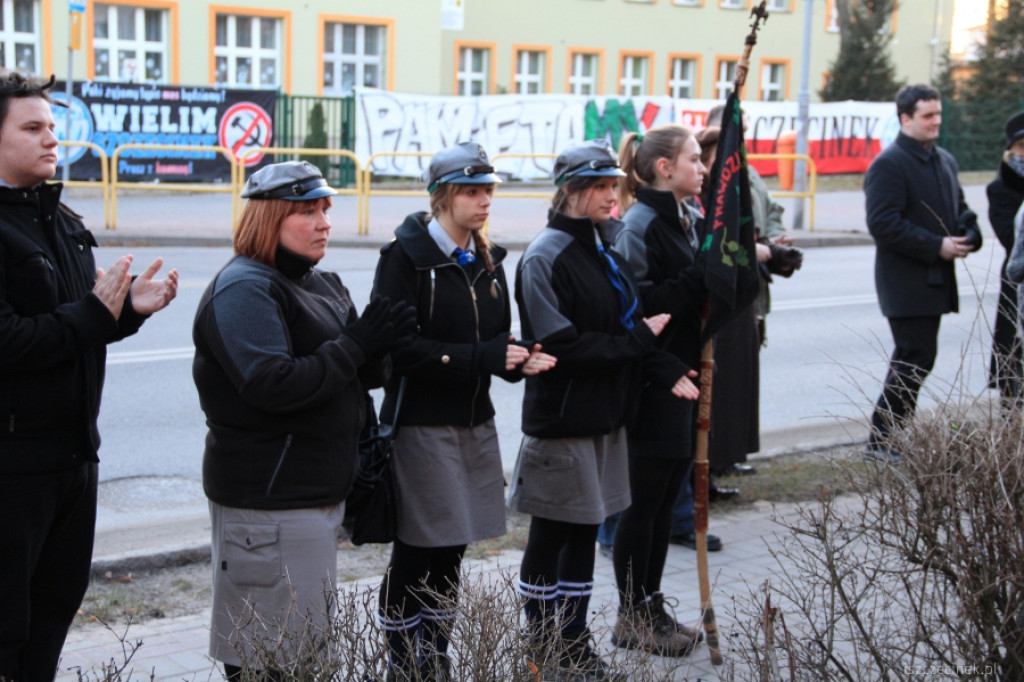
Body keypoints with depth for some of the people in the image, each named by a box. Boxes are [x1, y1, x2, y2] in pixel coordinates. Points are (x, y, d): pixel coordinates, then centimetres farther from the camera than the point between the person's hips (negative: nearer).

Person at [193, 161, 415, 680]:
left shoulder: (320, 283, 15)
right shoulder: (245, 289, -14)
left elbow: (360, 377, 17)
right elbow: (272, 384, -26)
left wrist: (377, 350, -6)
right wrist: (354, 346, -19)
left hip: (318, 490, 10)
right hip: (267, 498, -10)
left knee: (312, 639, 18)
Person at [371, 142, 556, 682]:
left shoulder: (486, 260, 12)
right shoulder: (407, 255, -10)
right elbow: (400, 347, -18)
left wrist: (521, 360, -7)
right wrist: (483, 357, -22)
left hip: (474, 422, 7)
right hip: (421, 424, -6)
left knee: (450, 553, 13)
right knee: (416, 554, 1)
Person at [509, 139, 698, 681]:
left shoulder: (604, 247, 11)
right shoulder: (545, 257, -14)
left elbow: (628, 322, 11)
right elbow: (559, 344, -21)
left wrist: (667, 371, -4)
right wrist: (636, 342, -17)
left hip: (605, 413, 8)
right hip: (561, 417, -8)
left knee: (584, 532, 14)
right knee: (550, 536, 4)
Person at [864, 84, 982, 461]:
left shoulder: (945, 161, 16)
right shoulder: (889, 164, -12)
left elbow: (960, 209, 25)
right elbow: (883, 222, -21)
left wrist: (968, 237, 1)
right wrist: (937, 246, -21)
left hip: (936, 281, 9)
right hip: (906, 284, -9)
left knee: (914, 359, 12)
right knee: (917, 359, -11)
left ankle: (888, 436, 20)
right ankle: (881, 440, -3)